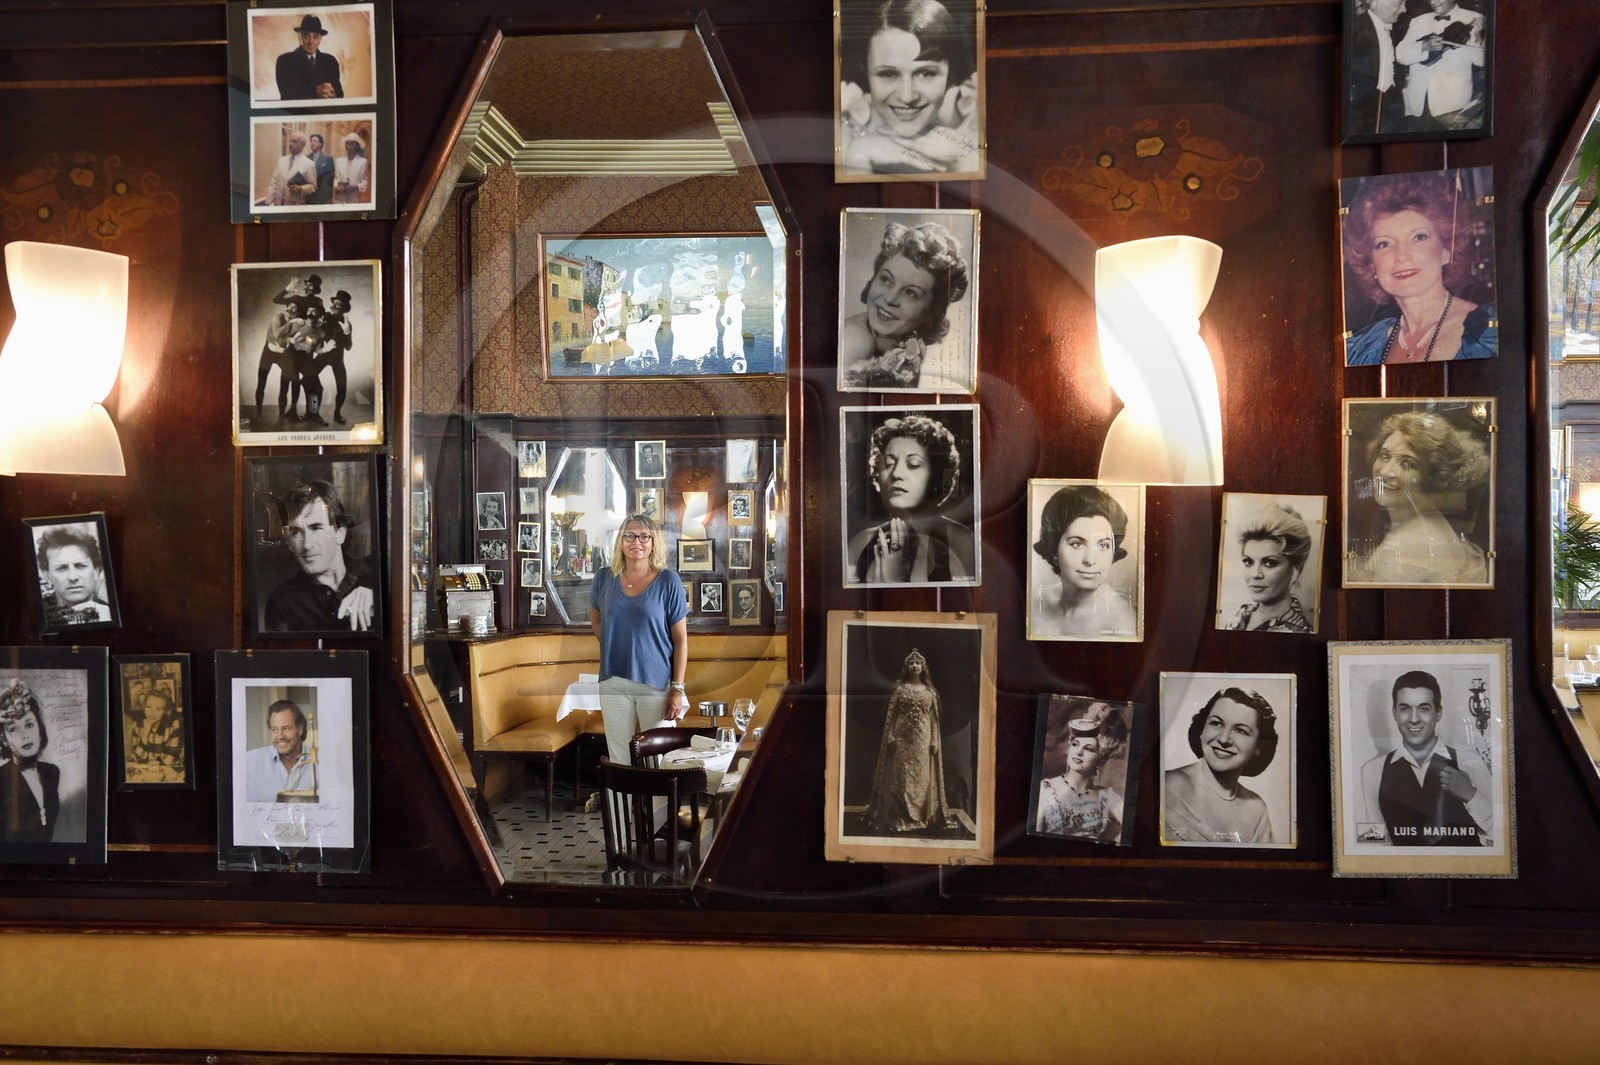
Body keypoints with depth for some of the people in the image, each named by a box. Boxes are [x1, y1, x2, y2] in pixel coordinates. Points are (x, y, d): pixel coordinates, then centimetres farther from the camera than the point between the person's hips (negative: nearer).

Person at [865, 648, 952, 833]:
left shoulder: (930, 691, 7)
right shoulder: (899, 689, 2)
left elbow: (934, 718, 6)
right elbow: (891, 715, -1)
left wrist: (935, 741, -2)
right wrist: (889, 737, -10)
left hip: (922, 739, 2)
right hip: (902, 738, -1)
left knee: (921, 777, 4)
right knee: (900, 778, 0)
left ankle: (922, 816, 12)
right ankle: (898, 817, 5)